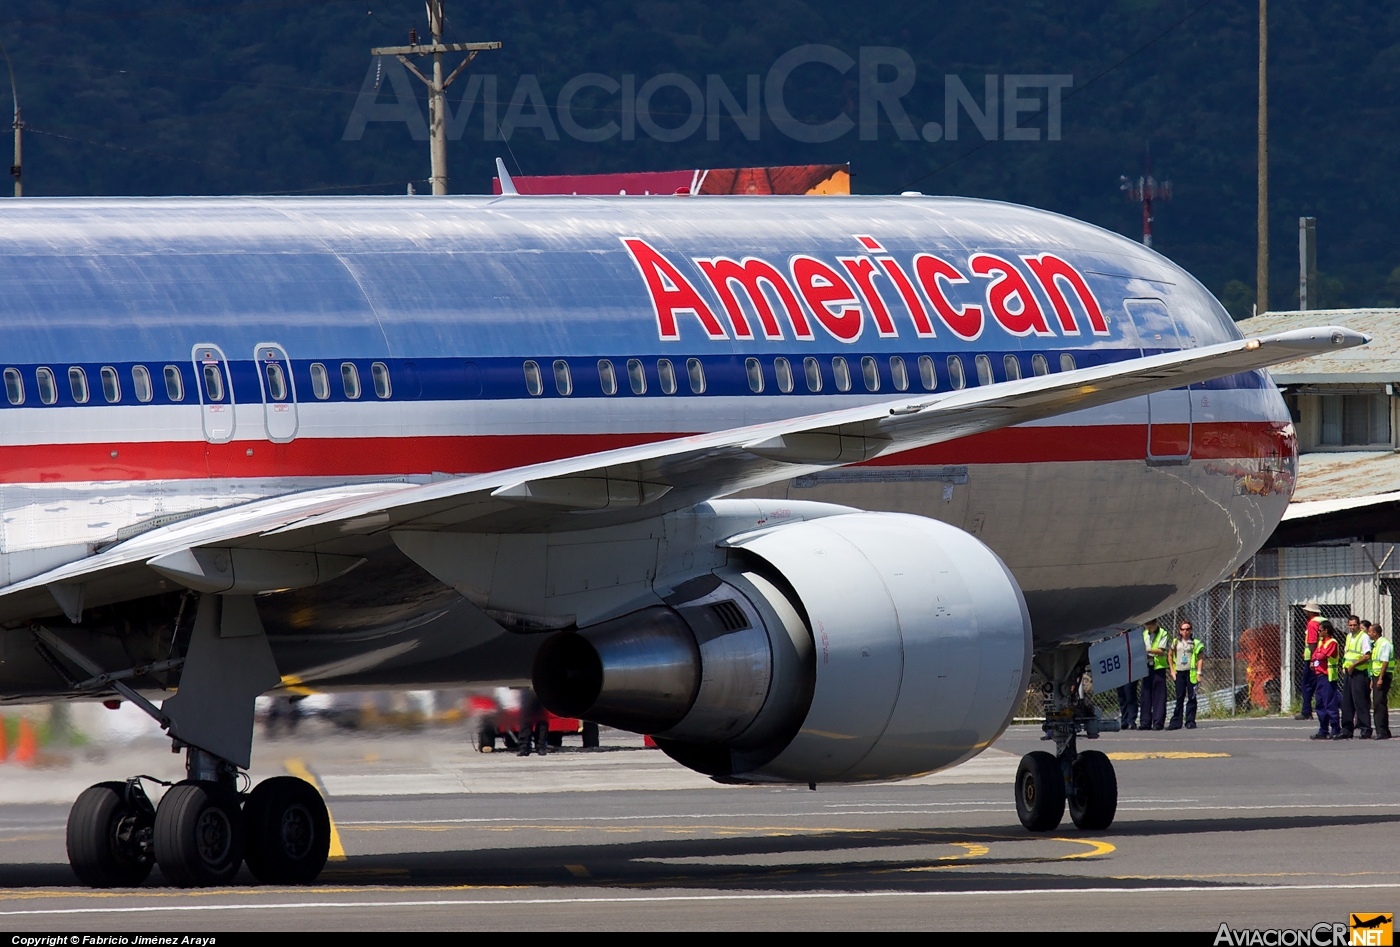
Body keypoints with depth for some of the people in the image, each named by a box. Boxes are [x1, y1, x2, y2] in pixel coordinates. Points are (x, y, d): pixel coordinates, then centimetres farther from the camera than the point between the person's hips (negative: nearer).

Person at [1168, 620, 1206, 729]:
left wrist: (1199, 672, -7)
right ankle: (1176, 722, 5)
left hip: (1191, 673, -3)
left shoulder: (1195, 643, 1)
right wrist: (1172, 670, 9)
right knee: (1179, 698, 4)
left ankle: (1190, 721, 3)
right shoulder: (1176, 642, 12)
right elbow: (1170, 656, 19)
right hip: (1179, 672, 3)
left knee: (1191, 698, -1)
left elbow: (1200, 658, 0)